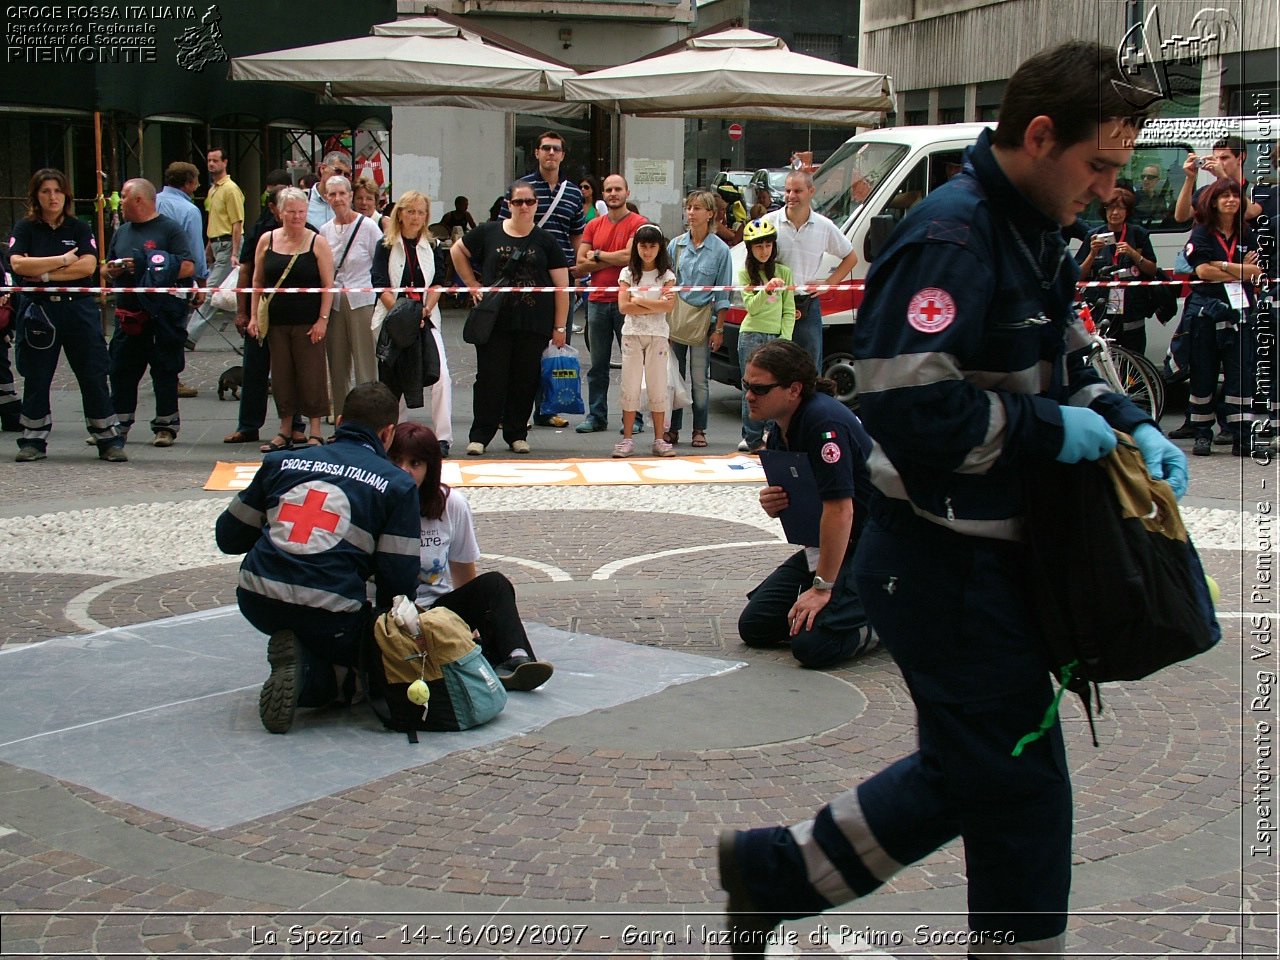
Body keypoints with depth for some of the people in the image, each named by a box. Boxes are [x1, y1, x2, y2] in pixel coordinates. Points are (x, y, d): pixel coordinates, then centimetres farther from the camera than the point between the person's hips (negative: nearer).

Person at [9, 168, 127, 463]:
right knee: (36, 379, 7)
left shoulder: (79, 228, 6)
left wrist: (45, 274, -12)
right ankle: (33, 441, 17)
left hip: (78, 308, 0)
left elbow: (88, 266, -9)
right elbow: (17, 264, -12)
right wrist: (63, 260, -10)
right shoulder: (25, 228, 4)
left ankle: (109, 440, 6)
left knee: (94, 377, 0)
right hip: (38, 310, 0)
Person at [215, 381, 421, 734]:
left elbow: (228, 537, 19)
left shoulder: (282, 462, 14)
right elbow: (399, 579, -1)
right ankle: (314, 679, -7)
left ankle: (303, 662, 1)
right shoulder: (397, 484, 4)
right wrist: (387, 617, 21)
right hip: (330, 612, -4)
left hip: (257, 602, 4)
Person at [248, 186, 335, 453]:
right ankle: (286, 430, 17)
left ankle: (314, 431, 8)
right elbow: (257, 281, 12)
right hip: (276, 321, 3)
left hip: (308, 323, -3)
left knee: (311, 375, -1)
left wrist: (323, 319, -10)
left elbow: (328, 285, -3)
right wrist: (254, 316, 5)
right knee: (281, 376, 7)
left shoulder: (317, 243, -2)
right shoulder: (267, 240, 6)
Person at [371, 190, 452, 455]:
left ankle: (443, 437, -11)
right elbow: (382, 288, -5)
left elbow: (436, 285, 4)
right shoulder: (386, 247, 2)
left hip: (426, 321, 2)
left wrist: (424, 312, -14)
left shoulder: (431, 248, 11)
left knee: (441, 376, -14)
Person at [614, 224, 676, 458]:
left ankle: (659, 440, 7)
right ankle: (627, 439, 4)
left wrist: (638, 301, -11)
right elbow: (623, 306, -7)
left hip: (657, 336, 0)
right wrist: (655, 306, -11)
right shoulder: (628, 273, 5)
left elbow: (668, 306, -11)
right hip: (632, 334, 0)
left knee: (658, 388, 2)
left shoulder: (666, 275, 4)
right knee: (630, 387, 1)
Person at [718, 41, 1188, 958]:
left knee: (967, 771, 20)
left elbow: (1060, 367, 23)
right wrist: (1048, 429, -19)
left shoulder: (1034, 236, 11)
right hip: (948, 565, -10)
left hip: (990, 559, 10)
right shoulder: (950, 238, -21)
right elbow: (912, 410, -30)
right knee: (1021, 789, 2)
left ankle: (773, 872, 32)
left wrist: (1129, 425, 5)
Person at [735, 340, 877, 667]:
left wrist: (822, 587, -24)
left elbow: (840, 509, -27)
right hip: (823, 546, 10)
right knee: (754, 626, 3)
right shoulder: (779, 431, 6)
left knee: (813, 645, -23)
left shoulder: (825, 422, -24)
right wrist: (773, 504, -7)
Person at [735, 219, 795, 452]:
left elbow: (789, 311, 6)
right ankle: (752, 438, 4)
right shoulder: (745, 273, 6)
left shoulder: (784, 272, 8)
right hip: (751, 336, -1)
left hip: (776, 337, 1)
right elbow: (751, 307, -6)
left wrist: (785, 339, -4)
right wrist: (767, 290, -23)